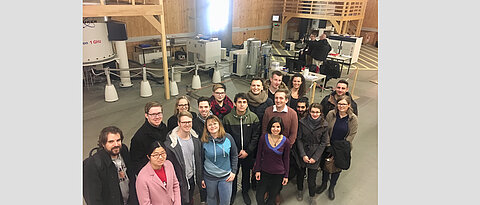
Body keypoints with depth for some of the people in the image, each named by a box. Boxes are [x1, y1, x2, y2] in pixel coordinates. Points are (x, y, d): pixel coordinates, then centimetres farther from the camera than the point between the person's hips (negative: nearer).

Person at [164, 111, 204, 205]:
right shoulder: (170, 143, -24)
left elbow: (199, 159, 4)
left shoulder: (195, 138, -5)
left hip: (192, 178, 5)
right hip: (180, 181, -5)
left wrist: (200, 178, 7)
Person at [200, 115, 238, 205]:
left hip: (226, 176, 0)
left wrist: (233, 171, -2)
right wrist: (201, 177, 1)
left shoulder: (228, 137, -7)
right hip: (209, 176, 0)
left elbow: (234, 155, 1)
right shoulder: (204, 141, -9)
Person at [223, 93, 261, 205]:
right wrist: (237, 151, -12)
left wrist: (247, 151, -12)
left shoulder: (253, 117, -10)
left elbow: (255, 137, -7)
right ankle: (232, 193, 42)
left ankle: (245, 191, 46)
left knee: (246, 173, 20)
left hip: (248, 153, 1)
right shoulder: (228, 118, -13)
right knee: (233, 174, 16)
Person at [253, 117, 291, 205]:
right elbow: (259, 155, 0)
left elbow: (286, 159, -1)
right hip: (264, 172, 1)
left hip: (278, 174, 0)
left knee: (272, 197, 15)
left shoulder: (286, 141, -11)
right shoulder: (263, 138, -11)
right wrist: (257, 170, 1)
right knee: (259, 197, 4)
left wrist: (286, 175, 2)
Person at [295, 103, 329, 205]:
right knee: (300, 174, 17)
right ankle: (300, 190, 44)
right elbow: (299, 139, -5)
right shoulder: (302, 122, -10)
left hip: (315, 155, 0)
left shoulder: (324, 125, -9)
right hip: (302, 153, 1)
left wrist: (315, 157, -9)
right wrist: (303, 155, -11)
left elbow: (323, 143, -4)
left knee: (312, 178, 7)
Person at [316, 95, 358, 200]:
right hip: (329, 146, 1)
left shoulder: (353, 119, -14)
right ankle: (324, 184, 40)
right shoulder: (331, 114, -12)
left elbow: (351, 135, -9)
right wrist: (328, 145, -8)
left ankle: (332, 187, 37)